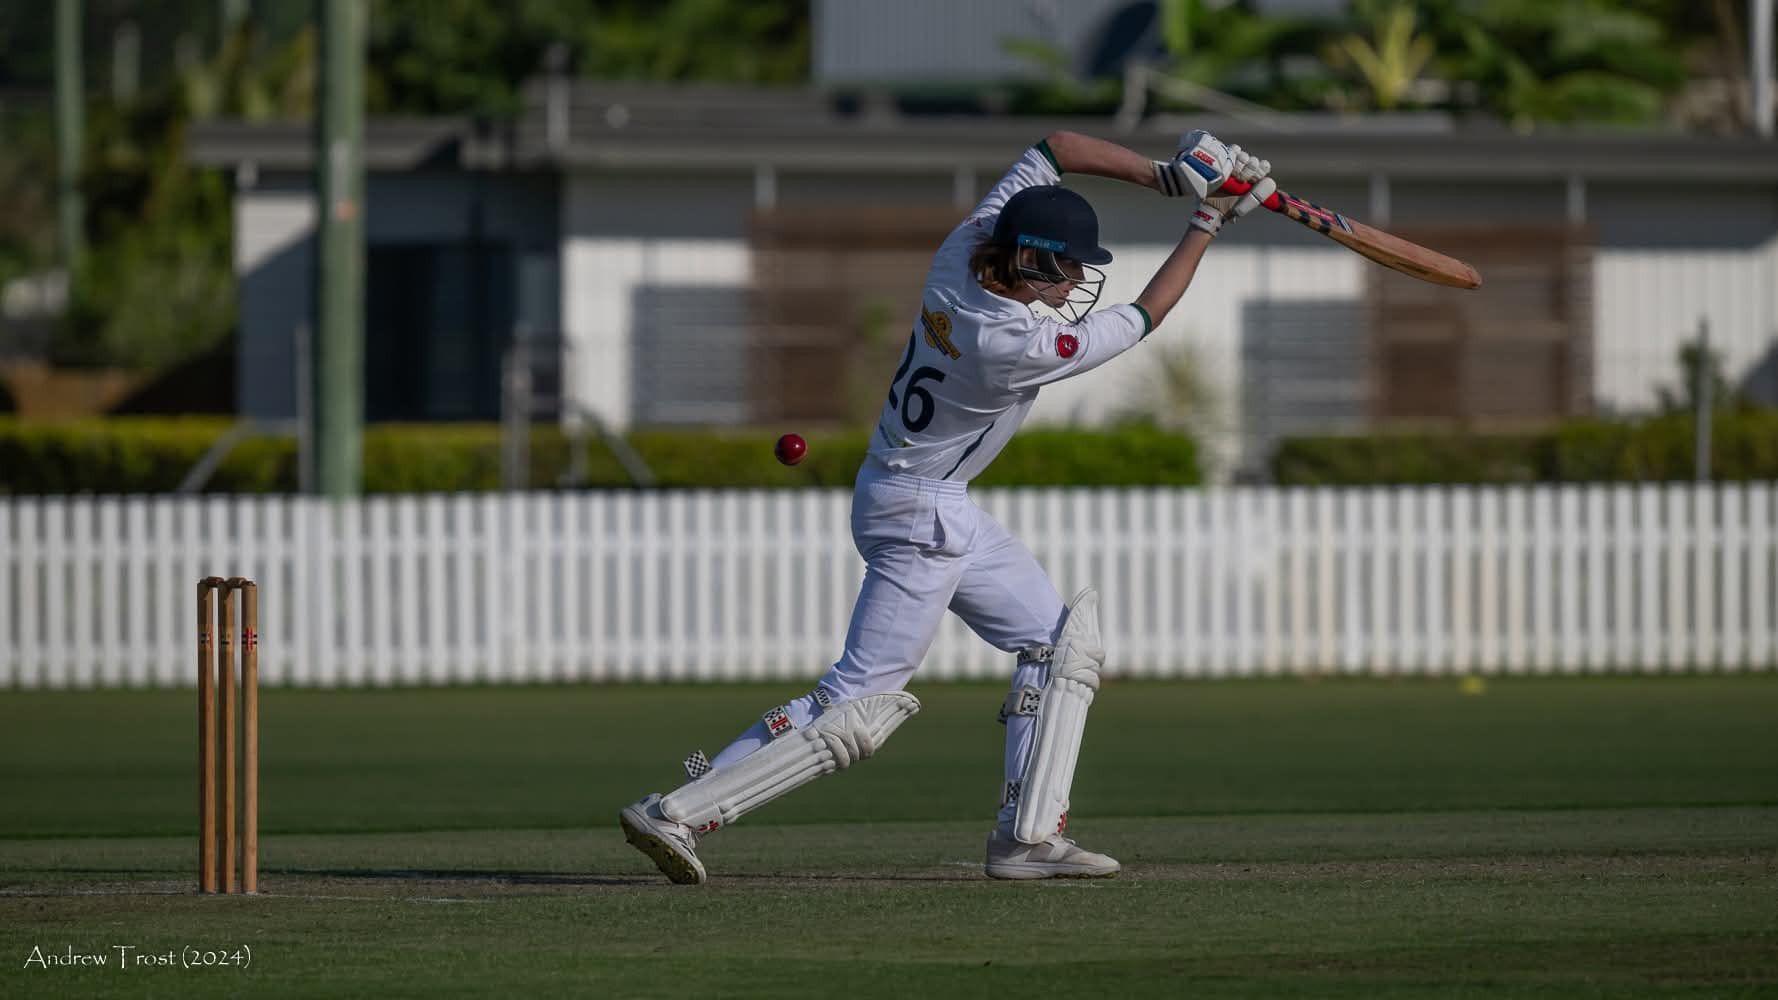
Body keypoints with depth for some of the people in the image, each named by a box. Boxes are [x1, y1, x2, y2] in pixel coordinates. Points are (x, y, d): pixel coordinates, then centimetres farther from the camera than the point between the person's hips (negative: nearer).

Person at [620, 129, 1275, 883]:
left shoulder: (963, 251, -9)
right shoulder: (1018, 346, -28)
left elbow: (1055, 146, 3)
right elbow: (1146, 315, -15)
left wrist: (1165, 175, -4)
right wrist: (1207, 221, -6)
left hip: (941, 509, 10)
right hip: (920, 515, -10)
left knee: (1057, 640, 13)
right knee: (858, 706, -9)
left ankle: (1027, 835, 11)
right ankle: (677, 813, -12)